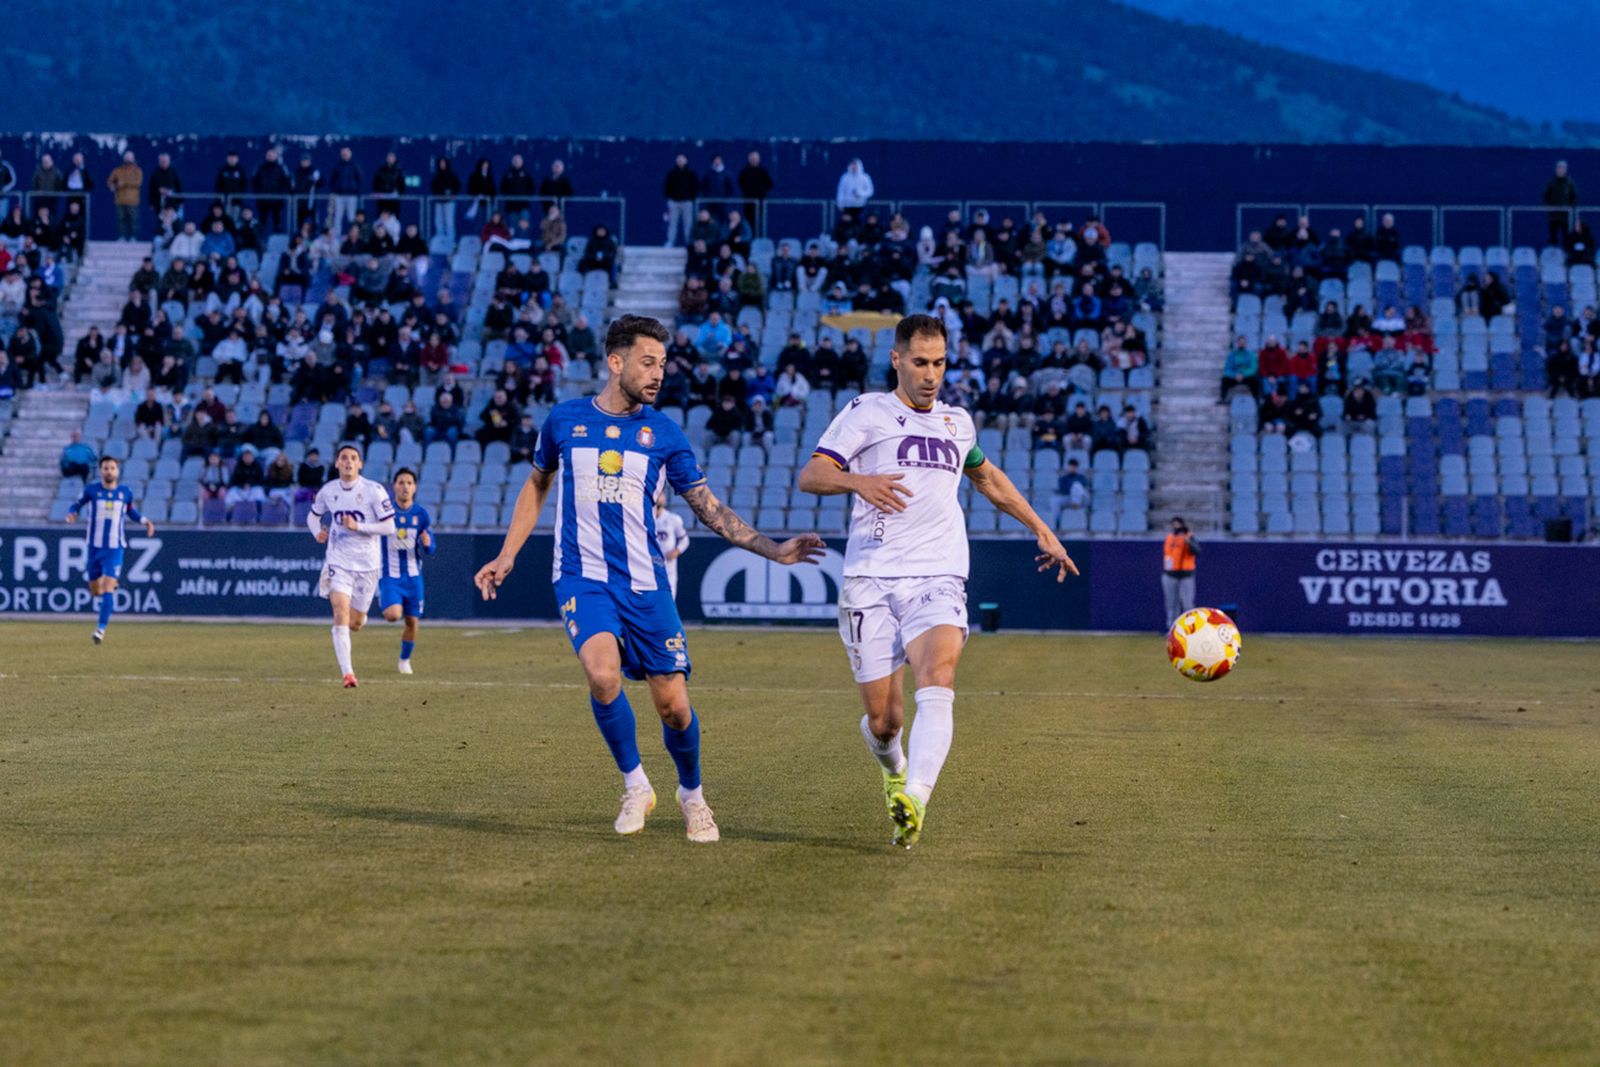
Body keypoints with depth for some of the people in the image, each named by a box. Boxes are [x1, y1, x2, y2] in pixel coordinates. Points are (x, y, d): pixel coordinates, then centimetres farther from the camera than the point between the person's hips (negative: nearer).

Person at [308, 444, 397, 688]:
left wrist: (357, 526, -22)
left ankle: (359, 615, 49)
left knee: (355, 624, 10)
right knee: (341, 616, -18)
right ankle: (347, 674, -18)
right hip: (339, 562, 0)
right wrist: (318, 532, -4)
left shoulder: (374, 491, -10)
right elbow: (313, 515, 19)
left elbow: (389, 528, -11)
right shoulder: (328, 491, 0)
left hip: (367, 564, 0)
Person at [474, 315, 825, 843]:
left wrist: (773, 549, -3)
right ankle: (635, 785, -5)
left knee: (673, 704, -2)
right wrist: (506, 556, 13)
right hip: (583, 577, -1)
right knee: (603, 674, -27)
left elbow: (709, 508, 6)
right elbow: (536, 486, 18)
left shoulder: (664, 433, 4)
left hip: (645, 582, 1)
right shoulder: (564, 419, 3)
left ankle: (691, 794, 26)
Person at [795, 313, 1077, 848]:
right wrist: (858, 481, -25)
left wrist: (1042, 531, 42)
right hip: (872, 581, -2)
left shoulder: (957, 422, 21)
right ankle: (894, 769, 34)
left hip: (938, 581, 2)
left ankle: (914, 798, -43)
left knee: (937, 676, -27)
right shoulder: (868, 412, 7)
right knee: (882, 719, -2)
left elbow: (988, 478, 41)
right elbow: (810, 475, -5)